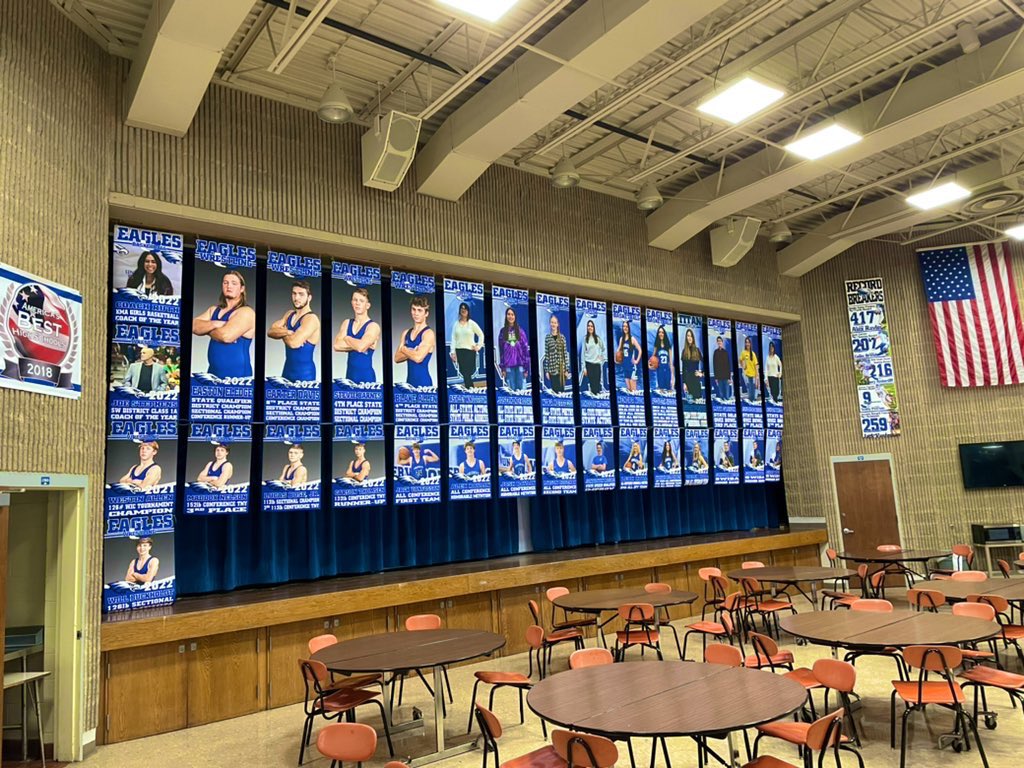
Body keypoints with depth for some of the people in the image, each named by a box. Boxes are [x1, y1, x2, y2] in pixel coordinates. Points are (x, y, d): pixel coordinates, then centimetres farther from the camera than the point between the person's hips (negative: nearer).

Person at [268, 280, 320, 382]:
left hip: (304, 373, -8)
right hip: (287, 369, 8)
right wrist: (287, 332, -19)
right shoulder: (289, 314, 9)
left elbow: (293, 343, -28)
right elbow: (270, 331, 0)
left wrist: (281, 333, -7)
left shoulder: (311, 319, -18)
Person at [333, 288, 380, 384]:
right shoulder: (346, 323, 8)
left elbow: (361, 346, -24)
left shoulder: (373, 326, -8)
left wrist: (347, 338, -6)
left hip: (366, 375, -5)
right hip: (350, 373, 5)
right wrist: (356, 344, -13)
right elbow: (337, 346, -4)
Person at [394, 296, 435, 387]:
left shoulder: (428, 333, -8)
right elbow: (397, 358, 7)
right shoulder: (406, 333, 12)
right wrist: (411, 352, -10)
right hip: (409, 381, 6)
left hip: (424, 382, -6)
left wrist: (404, 349, -2)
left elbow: (418, 357, -20)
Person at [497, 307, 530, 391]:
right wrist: (502, 368, 1)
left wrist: (526, 367, -4)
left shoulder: (520, 331, 5)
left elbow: (526, 349, 2)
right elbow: (501, 350, 6)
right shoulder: (502, 331, 6)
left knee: (521, 389, -1)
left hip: (520, 364, 0)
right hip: (508, 365, 0)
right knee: (511, 390, 1)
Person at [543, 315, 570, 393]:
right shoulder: (547, 337, 1)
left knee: (562, 389, 6)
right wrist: (546, 370, -2)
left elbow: (565, 353, 2)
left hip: (562, 368, 1)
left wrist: (566, 369, -1)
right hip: (552, 369, -1)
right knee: (554, 390, 4)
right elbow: (546, 355, 1)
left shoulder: (562, 337, 3)